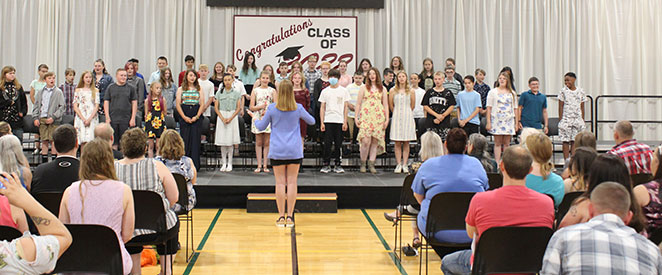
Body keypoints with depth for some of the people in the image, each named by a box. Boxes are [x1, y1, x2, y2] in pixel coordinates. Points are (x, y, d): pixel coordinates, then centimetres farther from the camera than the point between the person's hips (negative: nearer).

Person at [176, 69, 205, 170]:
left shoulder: (199, 89, 9)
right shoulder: (181, 89, 8)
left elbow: (202, 104, 3)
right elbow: (177, 104, 2)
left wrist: (196, 116, -9)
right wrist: (184, 117, -9)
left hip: (196, 117, 0)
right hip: (184, 117, 0)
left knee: (195, 140, -2)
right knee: (185, 140, -2)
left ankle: (195, 165, 2)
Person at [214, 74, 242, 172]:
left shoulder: (236, 93, 3)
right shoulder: (219, 93, 6)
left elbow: (239, 108, 0)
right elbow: (216, 108, 4)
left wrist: (230, 118, -10)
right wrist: (222, 118, -8)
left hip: (232, 117, -1)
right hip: (221, 117, 1)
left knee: (230, 141, -2)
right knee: (222, 141, 2)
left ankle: (229, 163, 5)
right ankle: (224, 163, 9)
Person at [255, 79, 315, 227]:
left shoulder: (272, 108, -4)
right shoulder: (298, 108, -2)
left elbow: (261, 127, 7)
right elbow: (312, 121, 15)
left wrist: (257, 120, 28)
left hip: (277, 151, -1)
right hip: (295, 150, 1)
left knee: (280, 183, 4)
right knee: (292, 182, 4)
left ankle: (281, 216, 6)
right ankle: (290, 216, 5)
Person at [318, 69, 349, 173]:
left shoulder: (344, 91, 7)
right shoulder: (325, 91, 7)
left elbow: (345, 107, 6)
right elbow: (322, 108, 7)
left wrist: (345, 122, -1)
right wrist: (322, 122, 0)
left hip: (339, 121, 0)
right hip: (328, 121, 0)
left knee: (338, 144, 3)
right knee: (327, 143, -3)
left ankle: (338, 165, 11)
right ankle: (326, 165, 5)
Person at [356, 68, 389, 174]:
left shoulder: (382, 89, 14)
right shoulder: (363, 88, 10)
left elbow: (385, 105, 12)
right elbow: (358, 104, 8)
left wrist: (387, 119, 4)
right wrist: (356, 117, 1)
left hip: (379, 117, 2)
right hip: (366, 116, -2)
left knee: (375, 141, 0)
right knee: (366, 141, -12)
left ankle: (371, 164, 7)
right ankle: (362, 163, 3)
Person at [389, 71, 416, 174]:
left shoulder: (411, 91, 5)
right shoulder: (393, 91, 4)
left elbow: (413, 106, 12)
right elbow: (391, 105, 9)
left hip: (408, 117, 0)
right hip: (397, 118, 0)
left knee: (406, 143, 1)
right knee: (397, 143, -1)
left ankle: (405, 165, 6)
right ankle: (398, 164, 4)